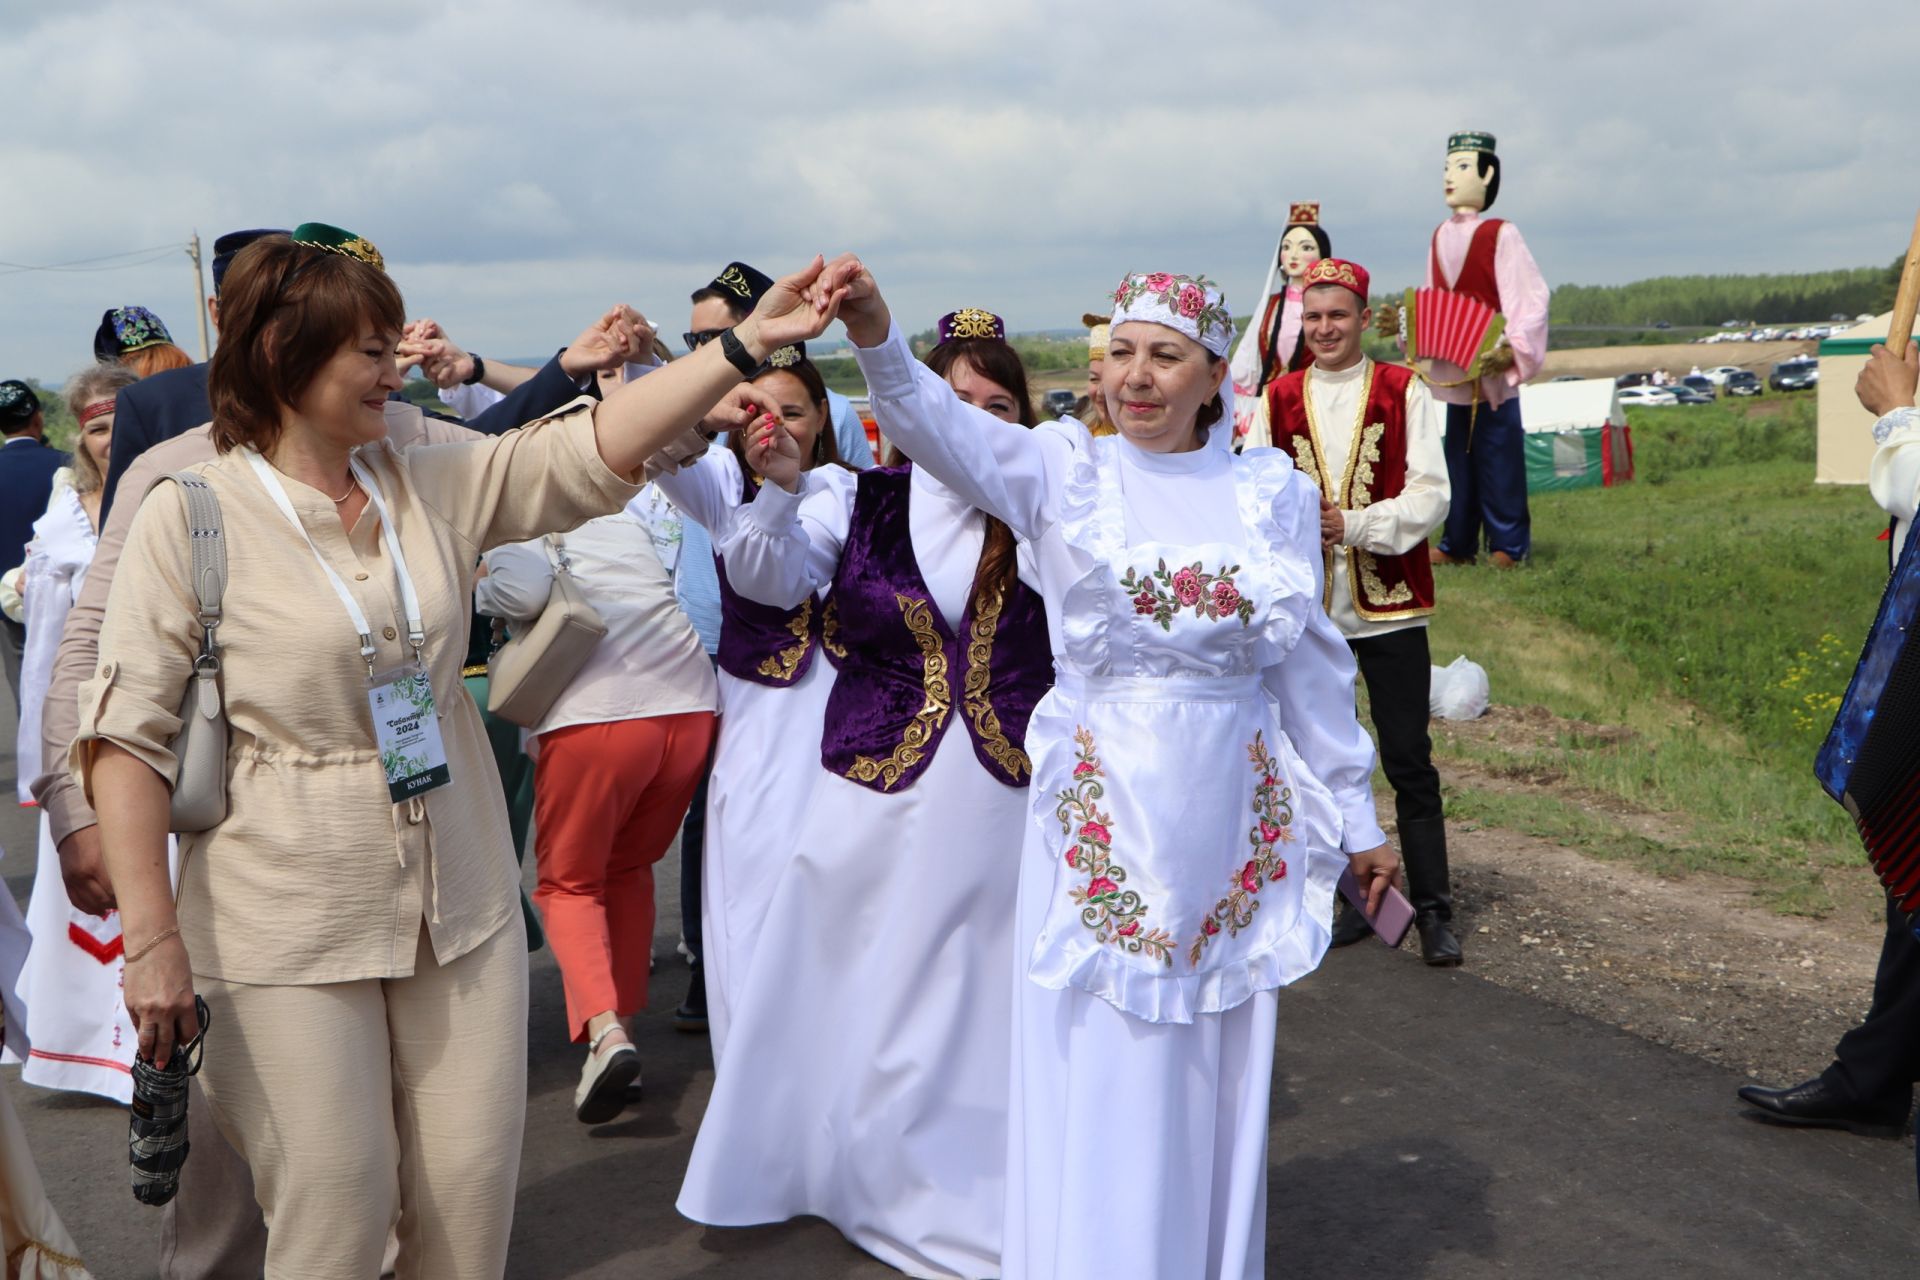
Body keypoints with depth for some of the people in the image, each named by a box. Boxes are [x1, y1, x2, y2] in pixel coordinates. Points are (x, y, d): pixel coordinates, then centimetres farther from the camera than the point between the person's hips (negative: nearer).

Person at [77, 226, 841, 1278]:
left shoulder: (435, 485, 5)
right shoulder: (189, 519, -9)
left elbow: (593, 452, -1)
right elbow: (124, 733, -10)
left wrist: (745, 343, -9)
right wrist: (152, 938, -15)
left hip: (460, 903, 5)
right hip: (291, 931, -4)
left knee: (473, 1189, 8)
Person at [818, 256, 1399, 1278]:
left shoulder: (1275, 494, 3)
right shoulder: (1066, 474, -3)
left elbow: (1314, 669, 9)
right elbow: (948, 430, -21)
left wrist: (1356, 818, 13)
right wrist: (878, 341, -40)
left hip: (1234, 823, 2)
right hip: (1100, 815, -2)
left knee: (1212, 1075, 13)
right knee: (1098, 1079, 3)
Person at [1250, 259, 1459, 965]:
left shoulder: (1404, 391, 0)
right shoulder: (1278, 399, 6)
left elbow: (1430, 495, -6)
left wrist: (1356, 524, -20)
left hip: (1389, 604, -2)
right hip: (1310, 606, 3)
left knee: (1409, 761, 0)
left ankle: (1433, 911, 9)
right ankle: (1352, 901, 22)